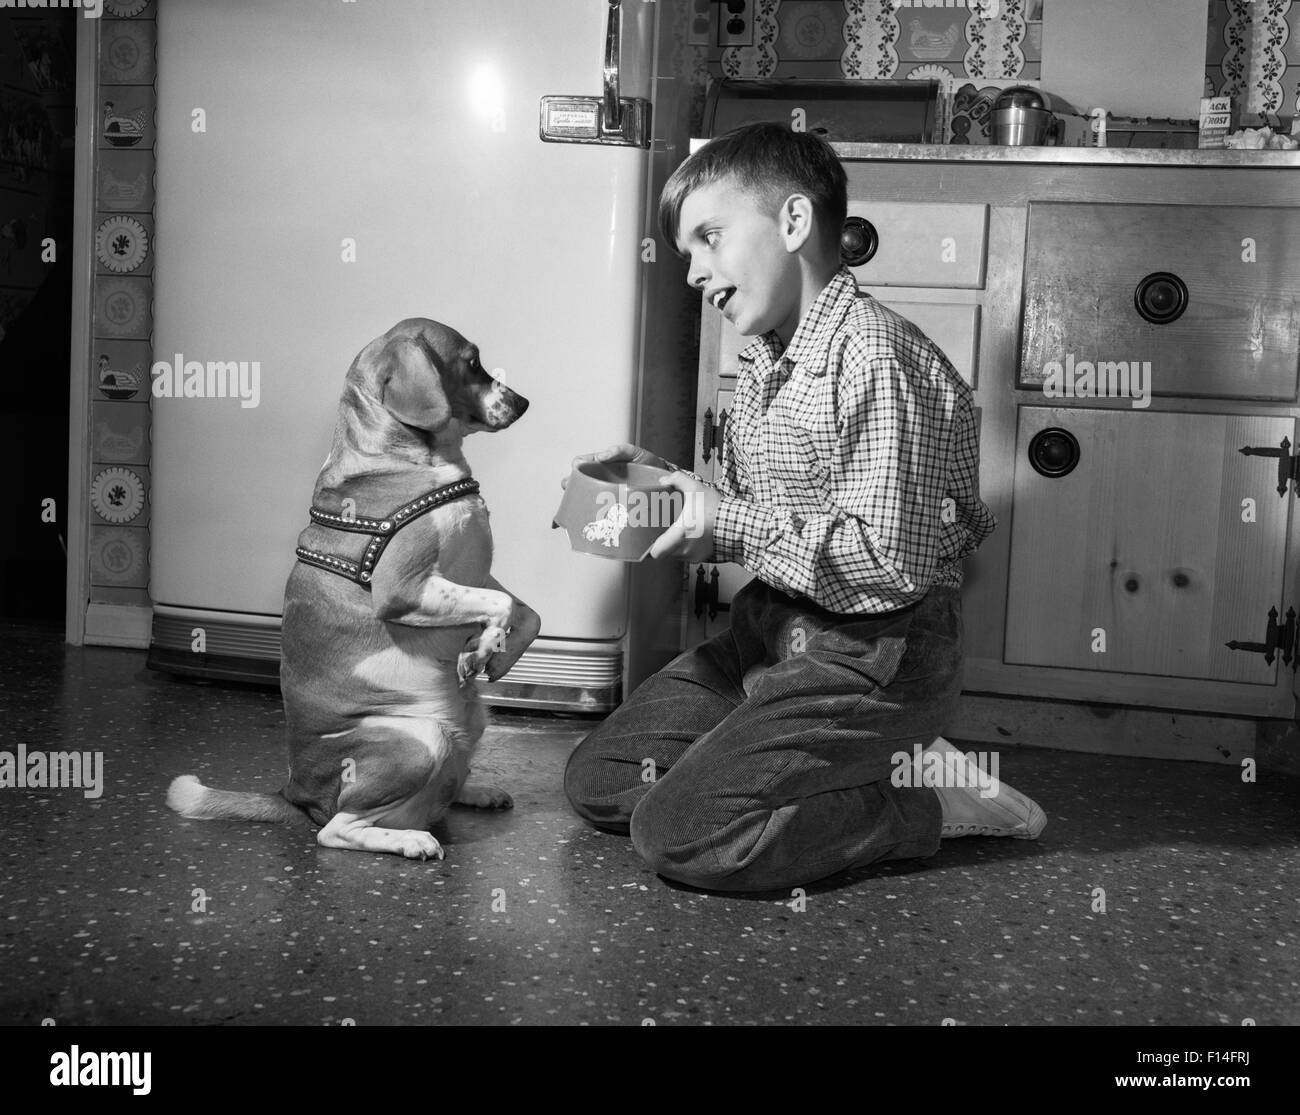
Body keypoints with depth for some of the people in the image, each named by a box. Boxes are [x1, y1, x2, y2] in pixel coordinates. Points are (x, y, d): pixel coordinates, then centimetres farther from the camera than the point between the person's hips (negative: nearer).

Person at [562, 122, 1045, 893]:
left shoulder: (877, 356, -21)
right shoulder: (764, 364, 10)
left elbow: (890, 562, -26)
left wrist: (729, 523, -21)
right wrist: (667, 482, 0)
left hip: (876, 662, -9)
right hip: (771, 634, 10)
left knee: (678, 834, -18)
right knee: (597, 784, 5)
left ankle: (934, 804, -3)